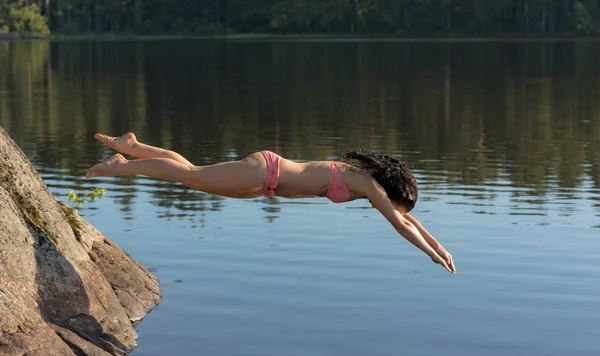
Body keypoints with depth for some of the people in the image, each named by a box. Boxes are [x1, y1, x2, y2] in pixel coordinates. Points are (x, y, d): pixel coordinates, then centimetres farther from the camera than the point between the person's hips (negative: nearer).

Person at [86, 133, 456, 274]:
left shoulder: (366, 176, 8)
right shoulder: (368, 183, -16)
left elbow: (405, 215, 17)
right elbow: (401, 223, -20)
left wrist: (439, 245, 16)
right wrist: (435, 256, -14)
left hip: (267, 170, 8)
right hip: (264, 173, -8)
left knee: (190, 172, 16)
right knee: (190, 176, -1)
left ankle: (130, 146, 23)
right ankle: (121, 166, 7)